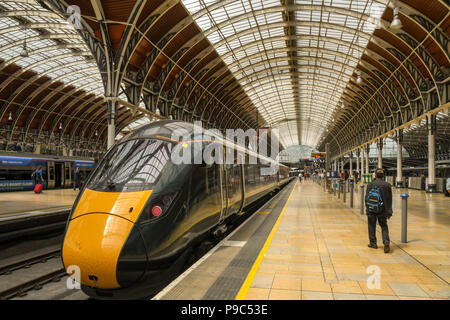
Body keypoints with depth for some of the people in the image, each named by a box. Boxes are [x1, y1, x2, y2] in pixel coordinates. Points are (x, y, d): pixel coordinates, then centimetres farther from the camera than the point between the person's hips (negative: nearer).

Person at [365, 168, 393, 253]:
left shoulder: (370, 185, -5)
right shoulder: (387, 185, -2)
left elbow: (367, 198, -7)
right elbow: (389, 200, 0)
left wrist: (367, 210, -1)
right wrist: (389, 212, 6)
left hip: (371, 209, -1)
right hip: (382, 210, 1)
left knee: (372, 226, 12)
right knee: (384, 226, 12)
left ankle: (373, 243, 19)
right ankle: (386, 241, -8)